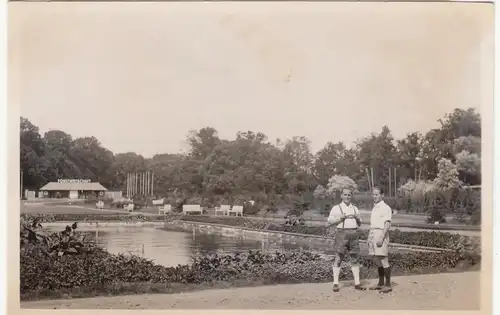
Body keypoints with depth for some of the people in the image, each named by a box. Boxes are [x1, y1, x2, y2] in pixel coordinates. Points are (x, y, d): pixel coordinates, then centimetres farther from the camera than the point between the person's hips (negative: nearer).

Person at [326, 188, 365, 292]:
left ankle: (357, 283, 10)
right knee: (338, 259, -5)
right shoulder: (336, 208, 3)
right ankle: (335, 284, -3)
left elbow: (359, 224, 22)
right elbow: (328, 223, -2)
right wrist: (340, 218, -14)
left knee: (355, 259, 4)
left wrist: (357, 218, 0)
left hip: (354, 234, 4)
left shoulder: (354, 208, 16)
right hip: (342, 233, -4)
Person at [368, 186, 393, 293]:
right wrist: (370, 238, 17)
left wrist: (381, 238, -22)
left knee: (383, 260, -8)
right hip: (373, 234, 8)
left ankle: (388, 285, -3)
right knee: (376, 261, 11)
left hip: (381, 234, -8)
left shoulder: (385, 208, -8)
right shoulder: (374, 208, 17)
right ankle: (381, 283, 20)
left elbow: (387, 224, -14)